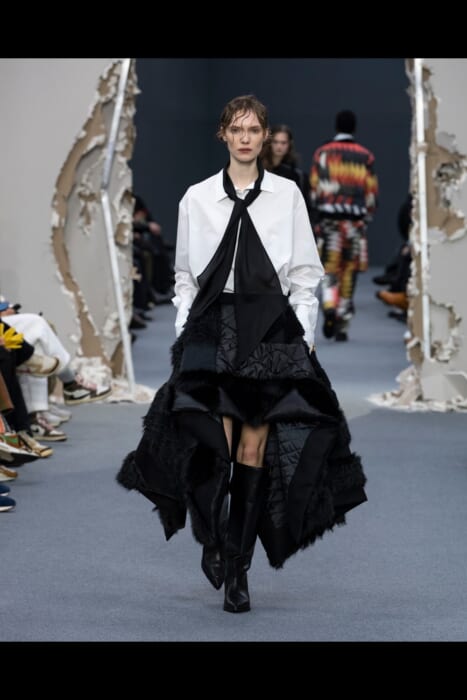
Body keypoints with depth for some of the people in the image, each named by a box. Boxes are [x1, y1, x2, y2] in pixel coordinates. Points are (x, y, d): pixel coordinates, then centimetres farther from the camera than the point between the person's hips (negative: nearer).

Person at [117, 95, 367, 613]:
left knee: (253, 448, -2)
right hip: (213, 323, 0)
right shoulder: (196, 198, 9)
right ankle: (213, 538, 12)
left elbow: (305, 273, 7)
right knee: (212, 440, -15)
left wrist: (304, 332, 0)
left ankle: (236, 568, 6)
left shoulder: (287, 195, 7)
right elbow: (184, 273, 13)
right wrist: (184, 329, 5)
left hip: (271, 327, 0)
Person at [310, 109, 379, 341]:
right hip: (356, 221, 1)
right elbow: (372, 192, 4)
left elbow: (315, 188, 2)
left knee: (330, 270, 6)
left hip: (330, 219, -1)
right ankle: (342, 325, 7)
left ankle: (329, 307, -22)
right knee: (349, 274, 7)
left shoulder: (322, 153, 1)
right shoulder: (366, 156, 3)